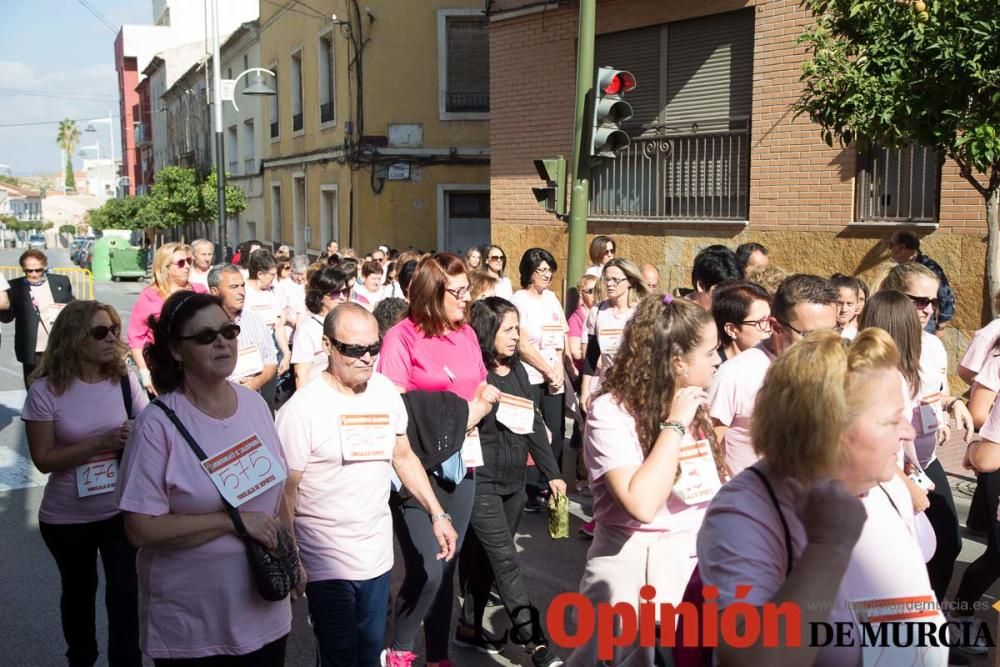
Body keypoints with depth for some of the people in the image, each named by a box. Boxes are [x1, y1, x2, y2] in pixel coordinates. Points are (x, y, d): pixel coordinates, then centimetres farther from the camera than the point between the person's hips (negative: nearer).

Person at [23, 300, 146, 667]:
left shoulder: (125, 380, -9)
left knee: (124, 590, -4)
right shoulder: (46, 389, -15)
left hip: (121, 509, 0)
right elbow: (44, 458, -16)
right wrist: (102, 443, -26)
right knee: (79, 588, 21)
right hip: (67, 516, 0)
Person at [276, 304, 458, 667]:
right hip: (327, 562, -5)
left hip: (378, 552, 5)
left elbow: (403, 457, 13)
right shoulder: (303, 408, -16)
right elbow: (285, 491, -12)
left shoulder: (386, 390, 1)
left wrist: (437, 514, 8)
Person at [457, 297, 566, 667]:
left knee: (484, 556, 16)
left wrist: (552, 472, 12)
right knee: (506, 561, -6)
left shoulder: (517, 370, 8)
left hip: (514, 480, 7)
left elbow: (533, 424, 13)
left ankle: (470, 626, 29)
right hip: (480, 481, -7)